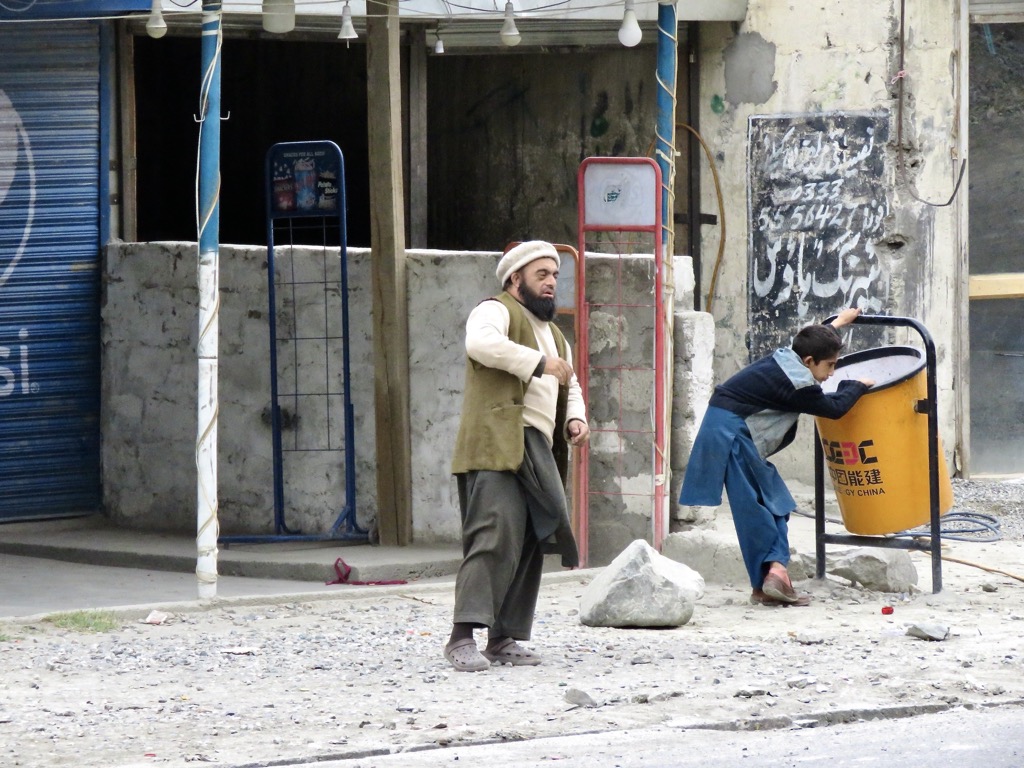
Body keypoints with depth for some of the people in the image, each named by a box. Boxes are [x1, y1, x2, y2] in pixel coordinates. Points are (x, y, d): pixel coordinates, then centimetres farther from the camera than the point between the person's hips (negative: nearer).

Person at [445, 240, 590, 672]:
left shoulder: (552, 332, 29)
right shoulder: (496, 312, 0)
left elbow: (569, 385, 35)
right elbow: (481, 343, -22)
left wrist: (576, 417, 13)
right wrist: (539, 362, -22)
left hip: (536, 454, 9)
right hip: (498, 447, -9)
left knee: (529, 547, 5)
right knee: (496, 538, -18)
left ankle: (504, 640, 10)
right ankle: (463, 637, -21)